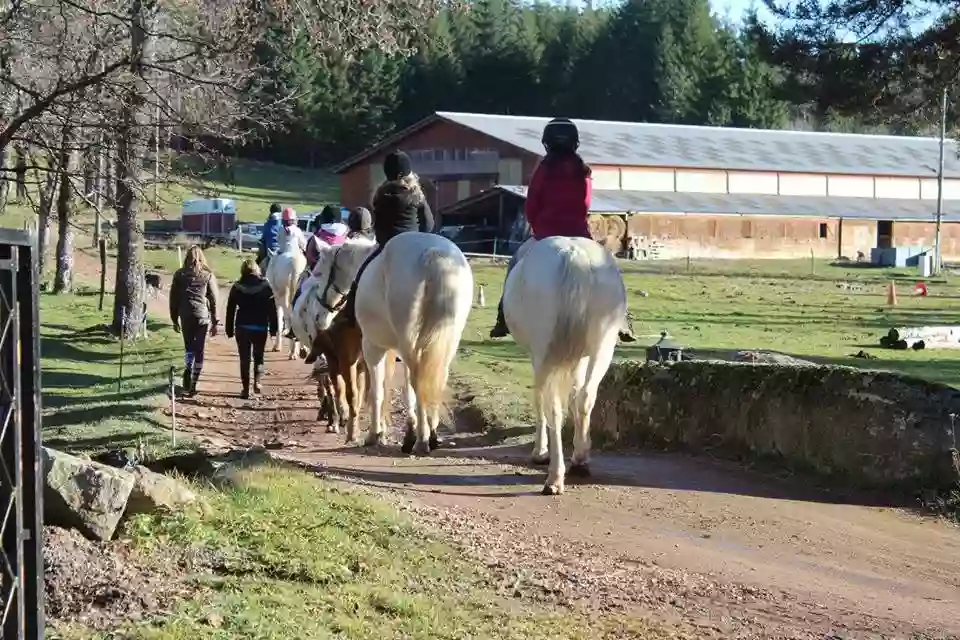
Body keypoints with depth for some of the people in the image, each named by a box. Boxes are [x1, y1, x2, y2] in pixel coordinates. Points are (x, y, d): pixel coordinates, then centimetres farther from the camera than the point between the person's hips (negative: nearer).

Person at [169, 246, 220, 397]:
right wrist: (214, 322, 9)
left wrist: (175, 320, 17)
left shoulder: (180, 274, 5)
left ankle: (187, 383, -5)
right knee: (199, 350, 7)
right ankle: (192, 385, 6)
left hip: (185, 316, 1)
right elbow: (214, 300, 2)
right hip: (203, 316, -1)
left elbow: (173, 298, 8)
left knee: (189, 348, 14)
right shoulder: (208, 275, 2)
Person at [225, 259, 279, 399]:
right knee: (258, 356, 16)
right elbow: (272, 309, -1)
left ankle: (246, 389, 3)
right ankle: (257, 381, -5)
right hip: (261, 327, 0)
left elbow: (230, 310, 0)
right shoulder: (265, 286, -1)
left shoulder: (237, 287, 0)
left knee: (245, 359, 6)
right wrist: (274, 328, 4)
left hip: (242, 327, 0)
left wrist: (229, 330, 6)